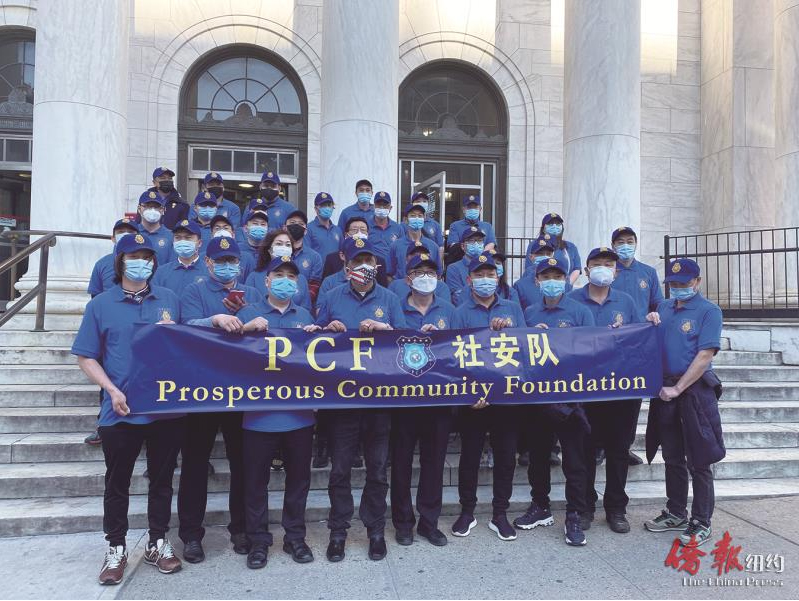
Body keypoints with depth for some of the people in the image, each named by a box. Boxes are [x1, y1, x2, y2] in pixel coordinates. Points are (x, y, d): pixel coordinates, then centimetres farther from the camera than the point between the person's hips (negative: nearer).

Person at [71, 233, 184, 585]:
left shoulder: (170, 300, 7)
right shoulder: (101, 304, 2)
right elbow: (86, 357, 1)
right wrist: (113, 390, -12)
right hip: (121, 410, -1)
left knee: (162, 479, 12)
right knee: (117, 481, 10)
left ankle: (158, 543, 28)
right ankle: (116, 549, 27)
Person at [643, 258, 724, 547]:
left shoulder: (708, 311, -7)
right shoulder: (663, 307, 11)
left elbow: (705, 355, -14)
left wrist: (677, 389, -16)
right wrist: (649, 323, -3)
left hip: (695, 390, -6)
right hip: (665, 389, 6)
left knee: (698, 461, 3)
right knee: (672, 456, 15)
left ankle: (701, 523, 15)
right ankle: (676, 513, 29)